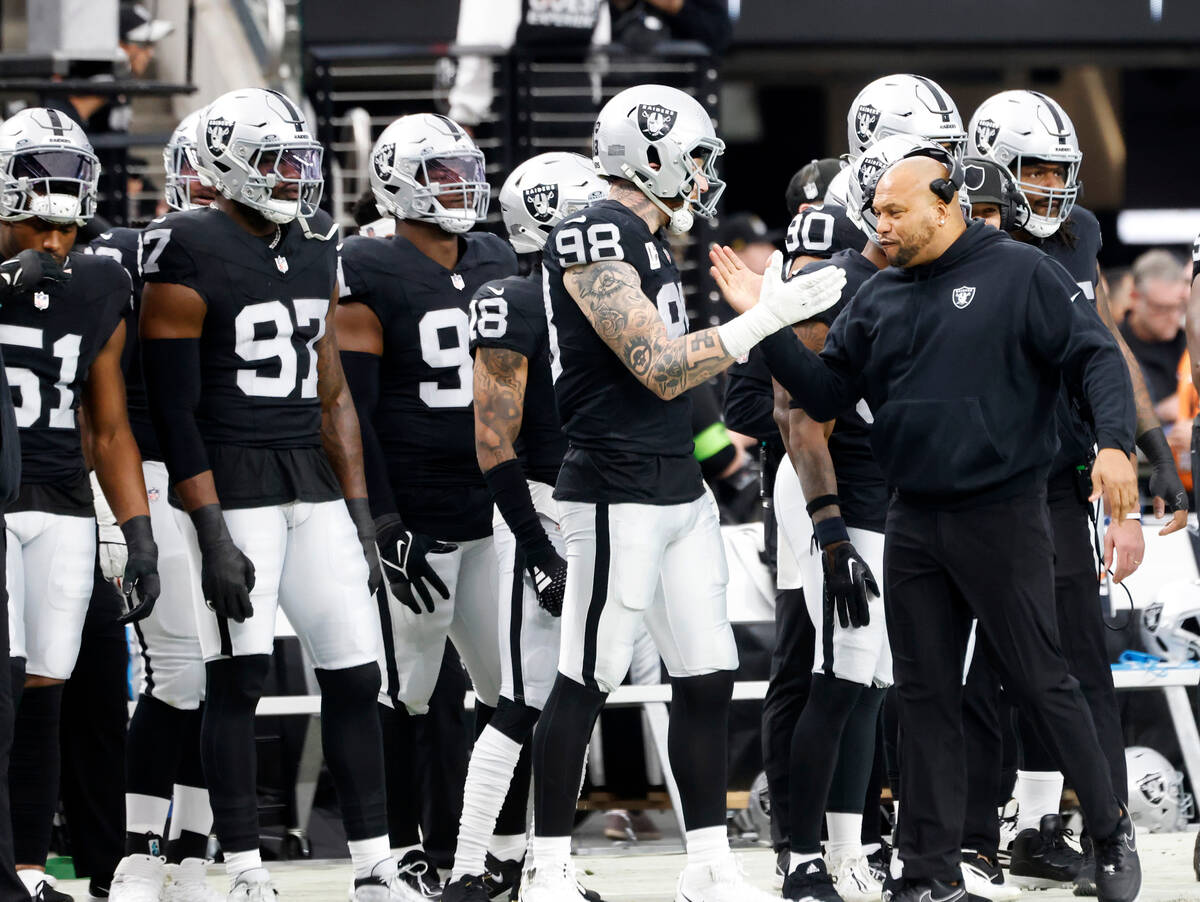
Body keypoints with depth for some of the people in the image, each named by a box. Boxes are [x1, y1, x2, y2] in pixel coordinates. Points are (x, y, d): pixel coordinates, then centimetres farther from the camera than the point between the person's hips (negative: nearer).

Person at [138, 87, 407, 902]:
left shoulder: (316, 250, 12)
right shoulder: (190, 257, -9)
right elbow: (174, 409, -11)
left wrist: (359, 512, 12)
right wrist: (211, 533, -16)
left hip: (315, 484, 7)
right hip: (231, 483, -6)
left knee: (356, 674, 4)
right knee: (238, 677, -5)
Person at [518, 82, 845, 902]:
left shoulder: (649, 243, 15)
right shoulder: (596, 242, -15)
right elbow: (662, 371, -19)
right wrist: (765, 318, -18)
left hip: (679, 491, 9)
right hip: (617, 496, -9)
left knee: (708, 677, 9)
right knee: (587, 681, -3)